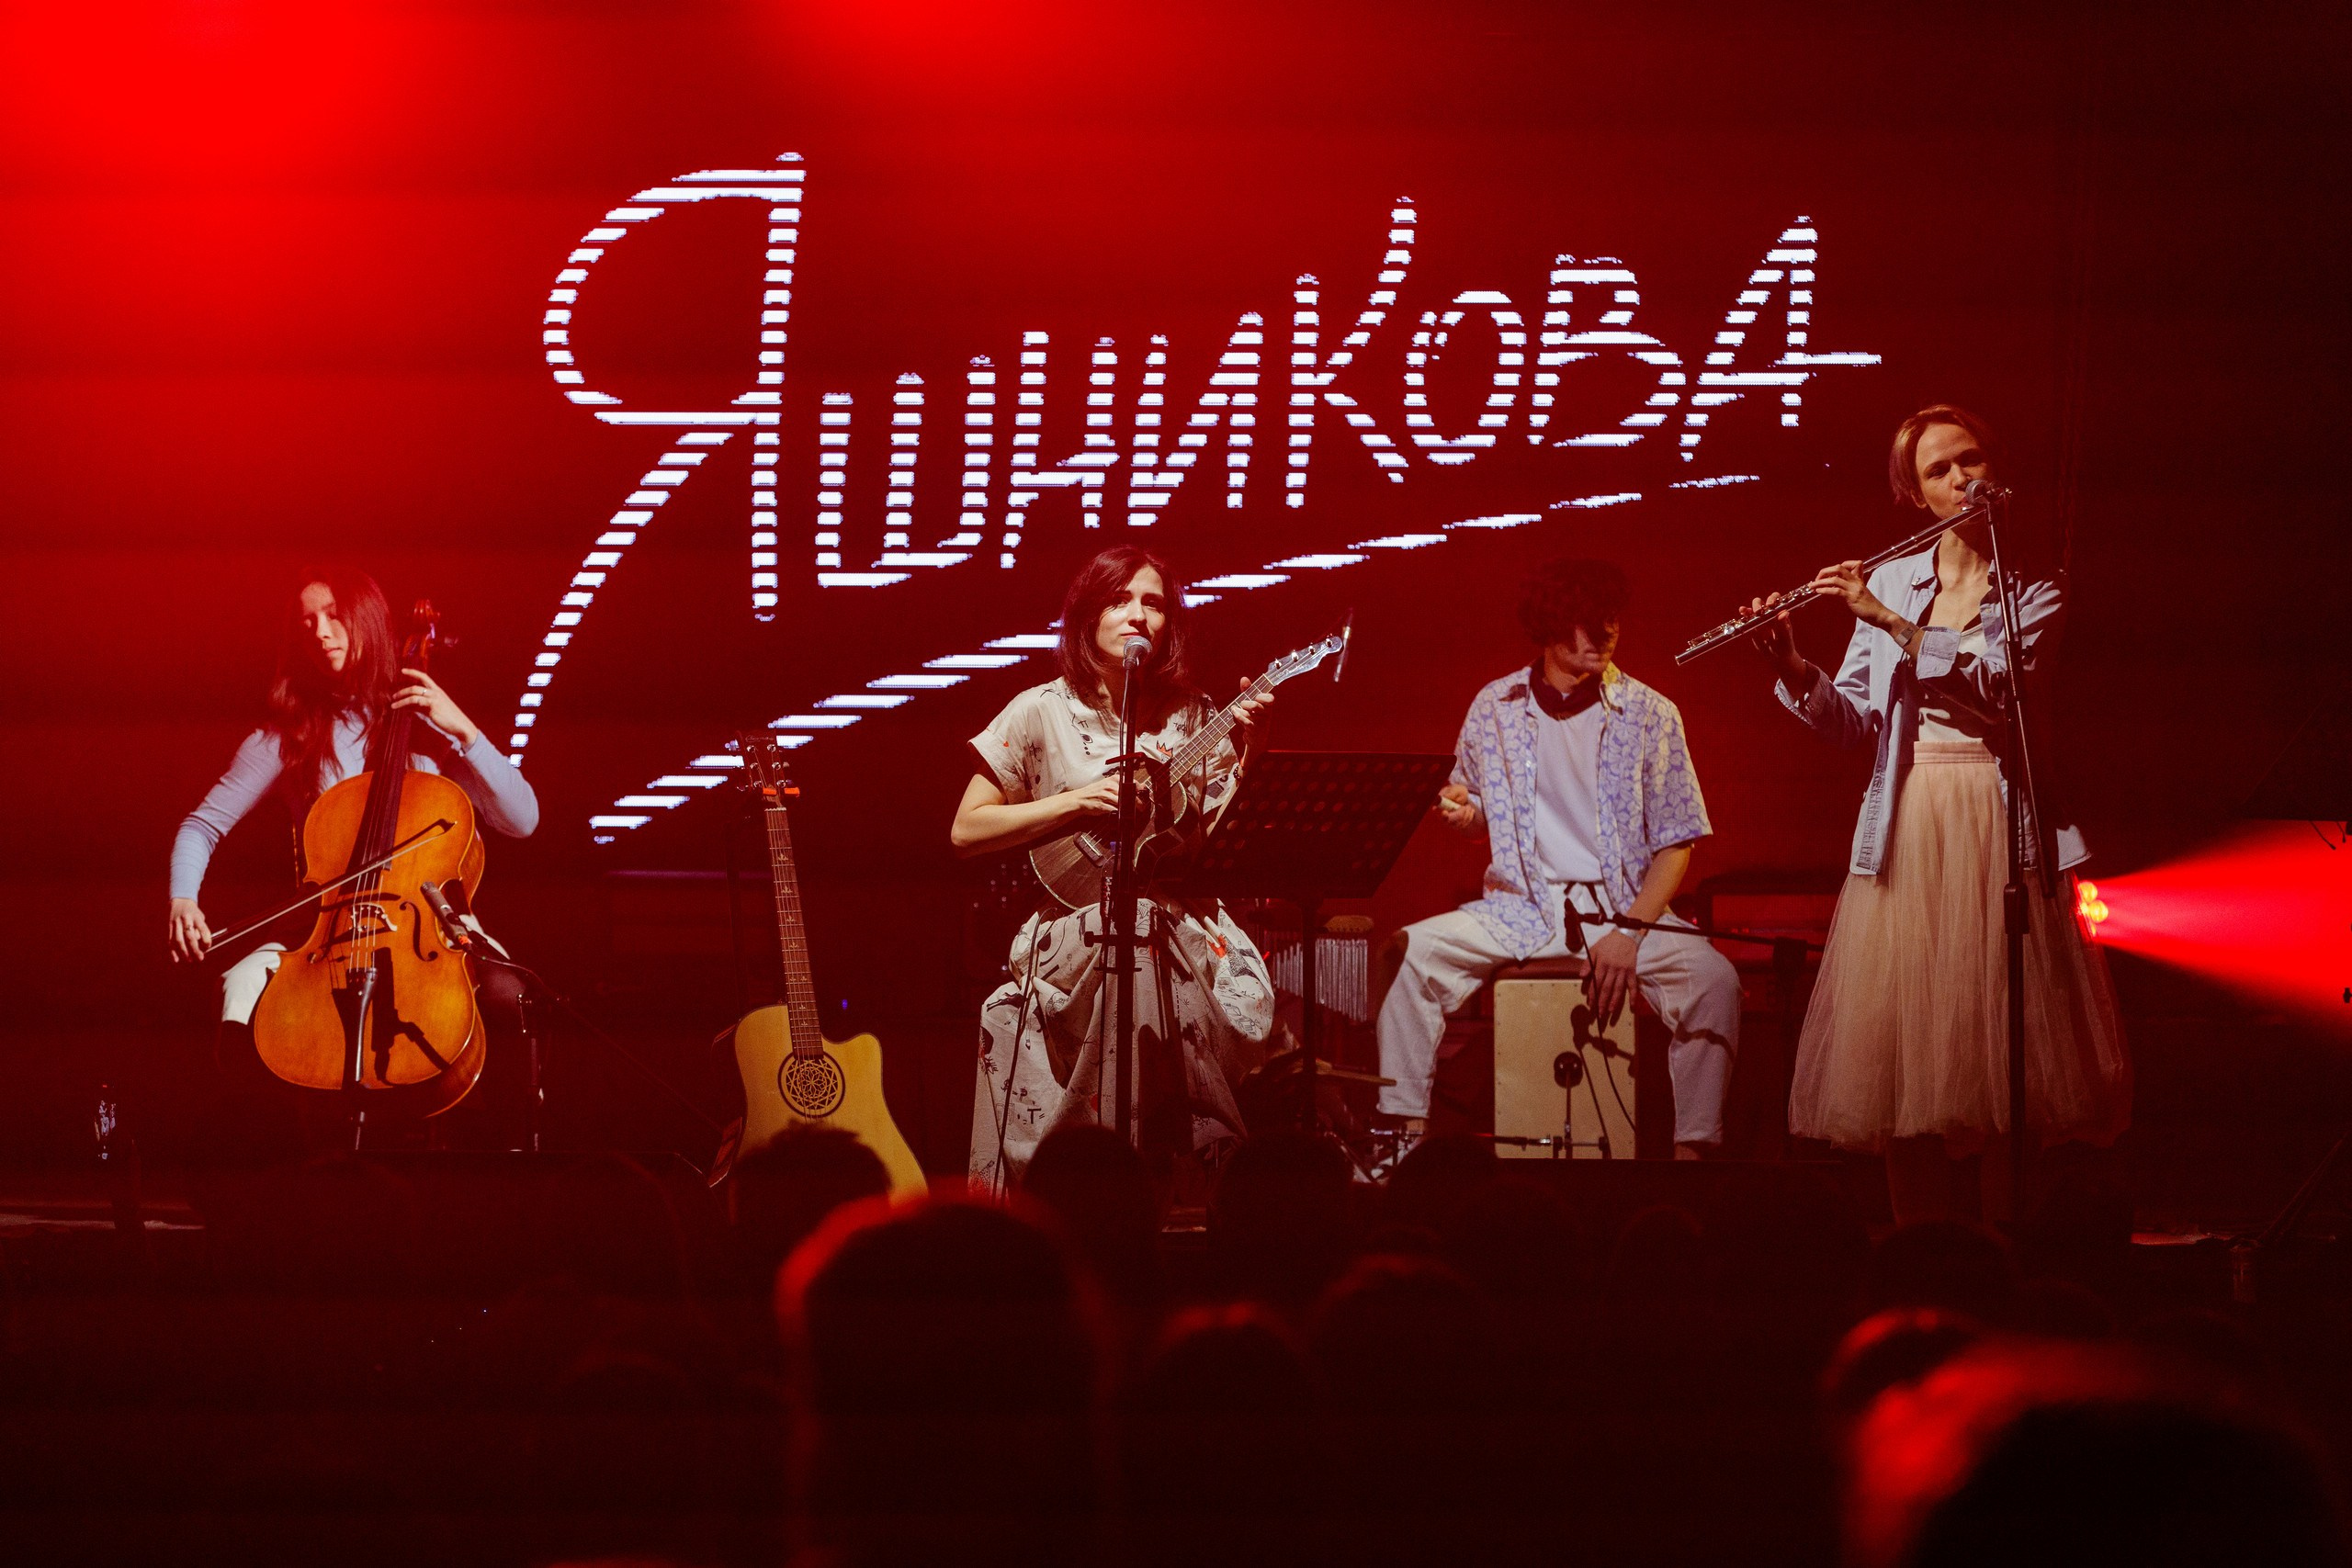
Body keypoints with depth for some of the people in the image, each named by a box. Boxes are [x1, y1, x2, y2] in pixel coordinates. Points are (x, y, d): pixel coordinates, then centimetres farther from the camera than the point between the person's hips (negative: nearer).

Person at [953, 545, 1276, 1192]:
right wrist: (1077, 801, -9)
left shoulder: (1193, 718, 10)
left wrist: (1248, 745, -8)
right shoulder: (1043, 712, 3)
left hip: (1182, 937, 2)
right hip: (1078, 939, -2)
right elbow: (966, 831, 1)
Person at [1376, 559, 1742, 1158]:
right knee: (1414, 952, -23)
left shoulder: (1649, 714, -2)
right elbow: (1478, 818, 18)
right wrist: (1464, 813, -8)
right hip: (1521, 906, 2)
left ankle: (1692, 1149, -23)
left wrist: (1629, 933, -16)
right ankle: (1408, 1132, -15)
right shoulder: (1495, 708, 4)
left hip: (1624, 906, -2)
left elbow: (1675, 844, -2)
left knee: (1713, 977, -30)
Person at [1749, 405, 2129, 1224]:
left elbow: (1998, 678, -16)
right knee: (1904, 1043, -1)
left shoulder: (2034, 586, 3)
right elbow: (1853, 720, 8)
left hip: (1998, 825, -2)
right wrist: (1790, 666, -8)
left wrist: (1890, 621, -18)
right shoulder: (1890, 581, 11)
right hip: (1906, 830, 2)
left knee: (2000, 1045, -5)